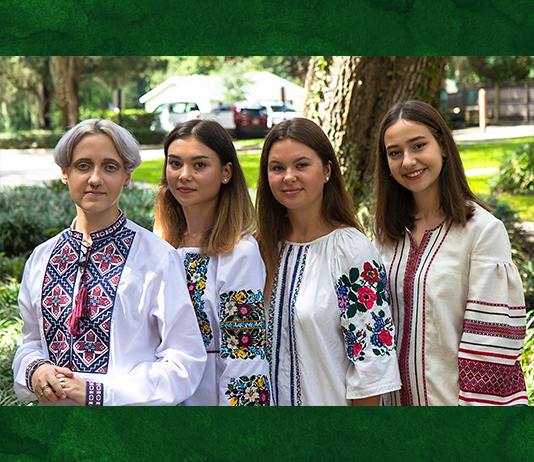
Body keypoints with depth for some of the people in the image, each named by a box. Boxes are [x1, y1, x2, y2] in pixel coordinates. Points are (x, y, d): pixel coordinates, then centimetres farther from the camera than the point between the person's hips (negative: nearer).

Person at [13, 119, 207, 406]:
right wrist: (35, 371, -10)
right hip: (54, 404, 3)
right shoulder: (42, 257, 3)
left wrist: (97, 391, -20)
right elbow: (30, 342, 12)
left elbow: (185, 362, -14)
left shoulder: (157, 257, -12)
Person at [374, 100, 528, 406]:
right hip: (396, 397, 5)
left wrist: (475, 401, -18)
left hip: (450, 396, -5)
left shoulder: (484, 229, -13)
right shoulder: (389, 231, 5)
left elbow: (490, 335, -15)